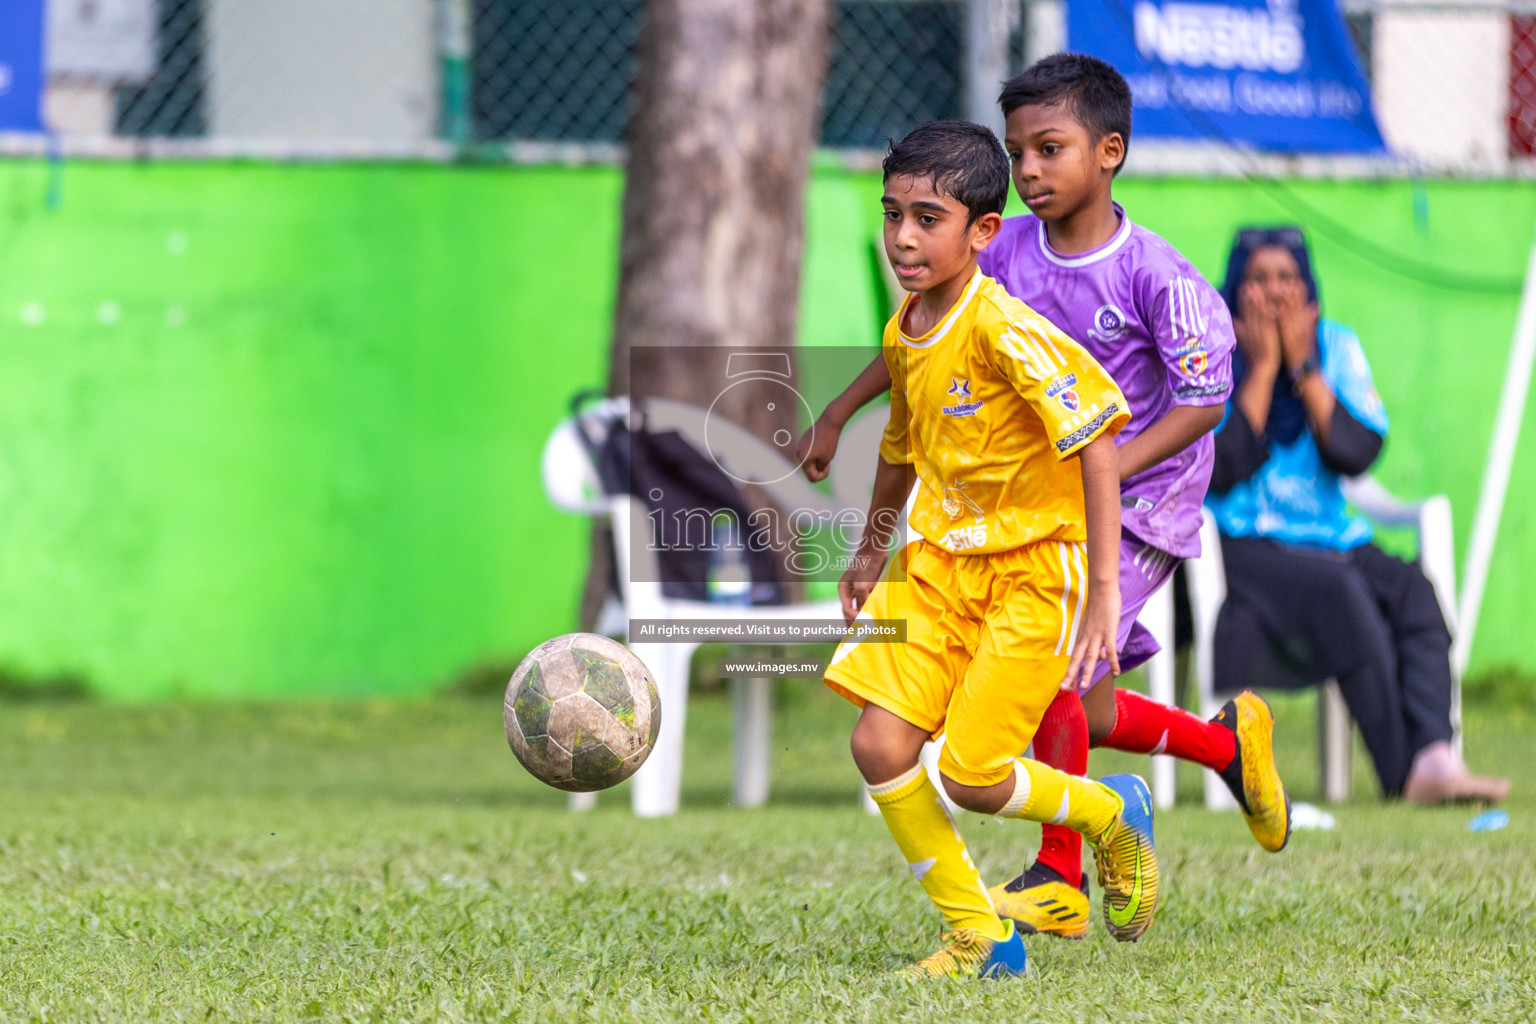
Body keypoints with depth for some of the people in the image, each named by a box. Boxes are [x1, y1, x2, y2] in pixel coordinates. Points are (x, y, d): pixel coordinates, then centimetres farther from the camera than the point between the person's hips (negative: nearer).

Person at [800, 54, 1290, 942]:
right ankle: (1229, 743, 34)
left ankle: (1060, 879, -6)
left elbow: (1206, 400, -18)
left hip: (1141, 502, -7)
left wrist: (1102, 470, -26)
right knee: (1089, 716, 7)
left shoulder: (1156, 276, -20)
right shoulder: (1011, 251, -3)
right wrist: (838, 415, 11)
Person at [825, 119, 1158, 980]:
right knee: (880, 745, -6)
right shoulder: (903, 334, 3)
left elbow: (1096, 441, -23)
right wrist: (871, 553, 34)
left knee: (972, 775, -10)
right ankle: (979, 934, 8)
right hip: (941, 560, 7)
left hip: (1034, 568, -7)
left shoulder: (1004, 331, -21)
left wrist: (1103, 588, -25)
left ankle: (1116, 816, 21)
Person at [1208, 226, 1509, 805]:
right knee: (1340, 591, -33)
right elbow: (1220, 470, -15)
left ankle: (1435, 762, -41)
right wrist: (1262, 366, -11)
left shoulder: (1335, 348, 9)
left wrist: (1303, 367, -8)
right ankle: (1404, 772, -33)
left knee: (1411, 587, -25)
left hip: (1331, 537, 4)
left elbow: (1359, 454, -3)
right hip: (1243, 547, -4)